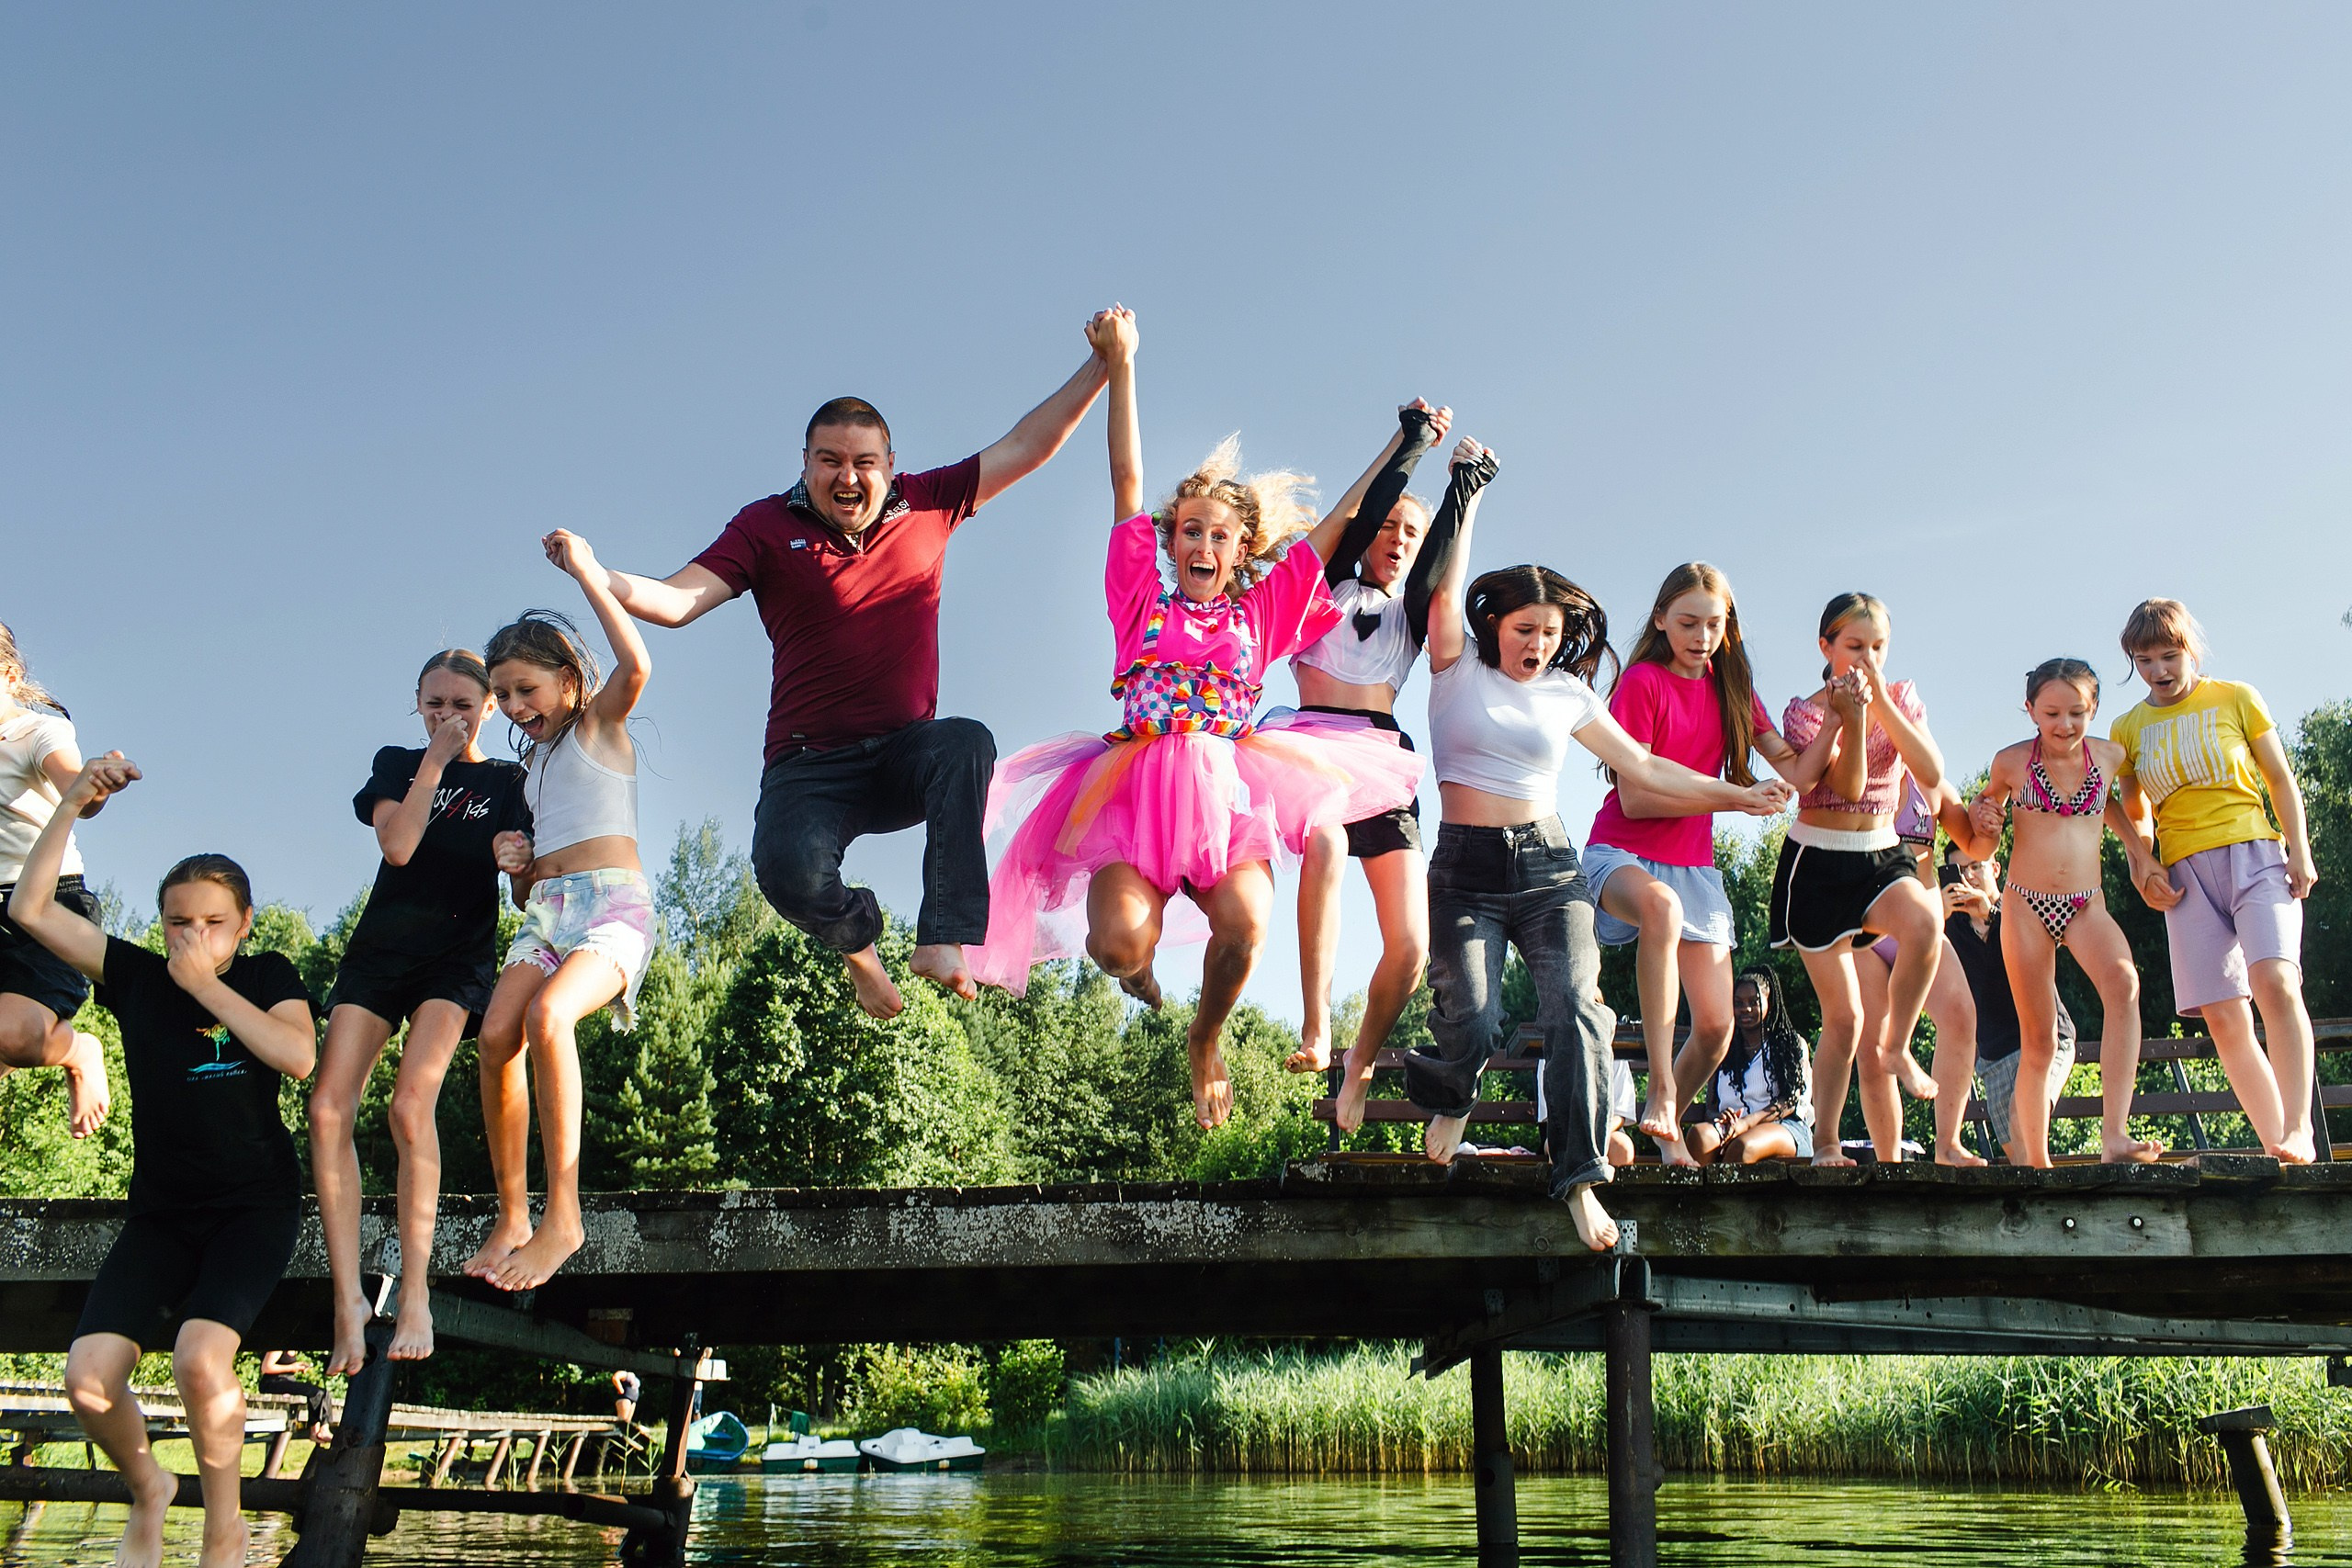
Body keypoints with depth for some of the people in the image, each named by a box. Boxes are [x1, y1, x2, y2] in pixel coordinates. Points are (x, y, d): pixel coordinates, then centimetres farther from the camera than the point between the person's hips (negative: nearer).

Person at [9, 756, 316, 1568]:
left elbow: (299, 1058, -17)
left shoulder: (268, 976, 1)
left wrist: (205, 985, -15)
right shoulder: (136, 976, 5)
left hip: (255, 1204, -3)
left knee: (201, 1359, -28)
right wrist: (72, 802, -6)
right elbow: (30, 908, 0)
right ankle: (147, 1492, 15)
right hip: (161, 1211, 3)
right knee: (87, 1376, -18)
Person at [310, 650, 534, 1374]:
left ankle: (416, 1295, -17)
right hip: (380, 947, 3)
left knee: (411, 1106, -24)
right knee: (328, 1111, -14)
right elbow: (398, 846, -6)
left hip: (458, 956, -3)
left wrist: (514, 859, -19)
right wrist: (435, 761, -5)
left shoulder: (506, 781, 8)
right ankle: (348, 1301, -9)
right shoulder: (397, 764, 12)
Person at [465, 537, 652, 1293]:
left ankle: (563, 1216, -30)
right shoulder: (534, 761, 25)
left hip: (613, 903, -7)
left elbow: (635, 667, -18)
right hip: (546, 908, 7)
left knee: (547, 1015, -32)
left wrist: (587, 573, -13)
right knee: (495, 1034, -18)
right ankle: (511, 1215, -11)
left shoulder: (600, 722, 5)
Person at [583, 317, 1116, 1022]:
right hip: (811, 767, -1)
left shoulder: (925, 505, 7)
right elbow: (676, 601, -9)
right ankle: (856, 933, 7)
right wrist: (593, 576, -29)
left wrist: (1100, 368, 5)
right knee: (789, 868, -31)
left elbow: (1023, 449, 11)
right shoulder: (767, 527, 1)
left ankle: (944, 939, -30)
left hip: (906, 757, 2)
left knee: (968, 742, -34)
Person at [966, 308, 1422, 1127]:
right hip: (1136, 787, -1)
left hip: (1228, 792, 1)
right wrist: (1120, 365, 8)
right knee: (1116, 944, -24)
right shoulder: (1143, 602, 14)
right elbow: (1127, 484, 10)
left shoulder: (1261, 611, 17)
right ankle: (1142, 959, 18)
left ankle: (1205, 1041, 9)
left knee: (1245, 929, -26)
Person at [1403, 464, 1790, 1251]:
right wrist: (1466, 489, -14)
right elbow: (1446, 591, -12)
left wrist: (1737, 796, 15)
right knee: (1471, 1022, -17)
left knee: (1574, 1008, -19)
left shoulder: (1567, 693, 13)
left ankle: (1580, 1179, -17)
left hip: (1548, 868, 3)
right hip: (1466, 871, -3)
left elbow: (1642, 765, 17)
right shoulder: (1459, 666, 4)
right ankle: (1450, 1103, 19)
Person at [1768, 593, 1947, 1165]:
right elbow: (1848, 788, -18)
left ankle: (1896, 1045, -15)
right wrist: (1853, 716, -27)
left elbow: (1931, 774, -13)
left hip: (1882, 856, 3)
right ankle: (1825, 1145, 8)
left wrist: (1881, 702, -18)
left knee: (1923, 922, -35)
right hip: (1818, 862, -3)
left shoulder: (1902, 698, 4)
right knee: (1844, 1018, -5)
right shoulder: (1805, 712, -6)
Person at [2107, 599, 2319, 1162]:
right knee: (2224, 1019, -6)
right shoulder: (2129, 728, 13)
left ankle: (2298, 1131, -25)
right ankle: (2277, 1146, -1)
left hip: (2255, 855, -3)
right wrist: (2142, 865, 4)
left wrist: (2300, 851, -1)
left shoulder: (2236, 698, 7)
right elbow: (2132, 812, 21)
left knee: (2274, 981, -26)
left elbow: (2280, 778, 9)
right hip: (2186, 872, 3)